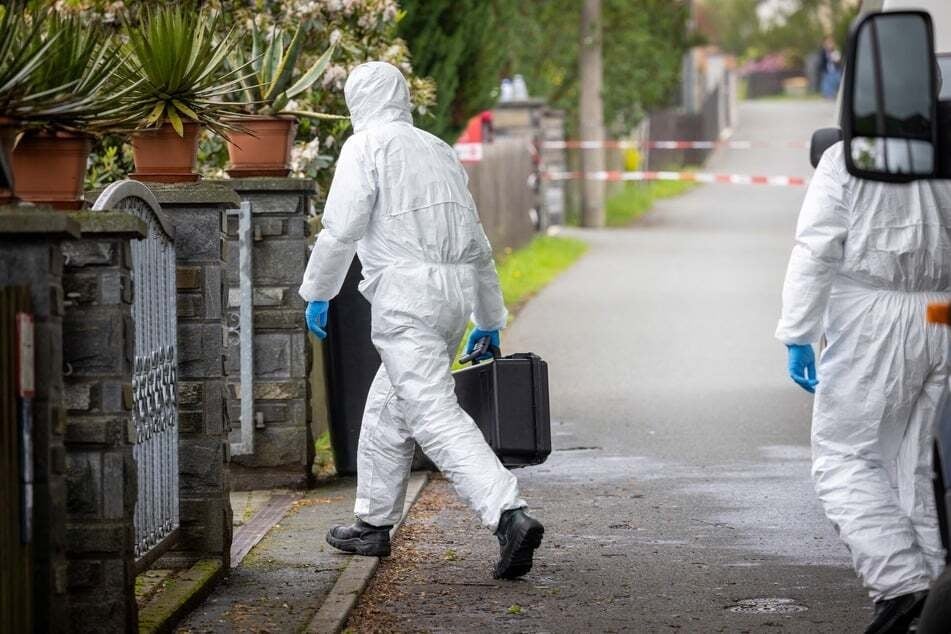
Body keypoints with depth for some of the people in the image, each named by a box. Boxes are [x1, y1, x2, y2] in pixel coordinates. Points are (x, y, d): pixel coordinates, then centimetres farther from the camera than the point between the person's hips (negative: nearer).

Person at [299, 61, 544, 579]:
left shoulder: (366, 146, 0)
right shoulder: (438, 151, 21)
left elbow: (342, 227, -12)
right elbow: (478, 245, 24)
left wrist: (316, 292, 0)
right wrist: (490, 319, 30)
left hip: (405, 294, -8)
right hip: (456, 290, 8)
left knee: (434, 415, -14)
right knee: (388, 407, 22)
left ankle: (510, 516, -29)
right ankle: (373, 525, 29)